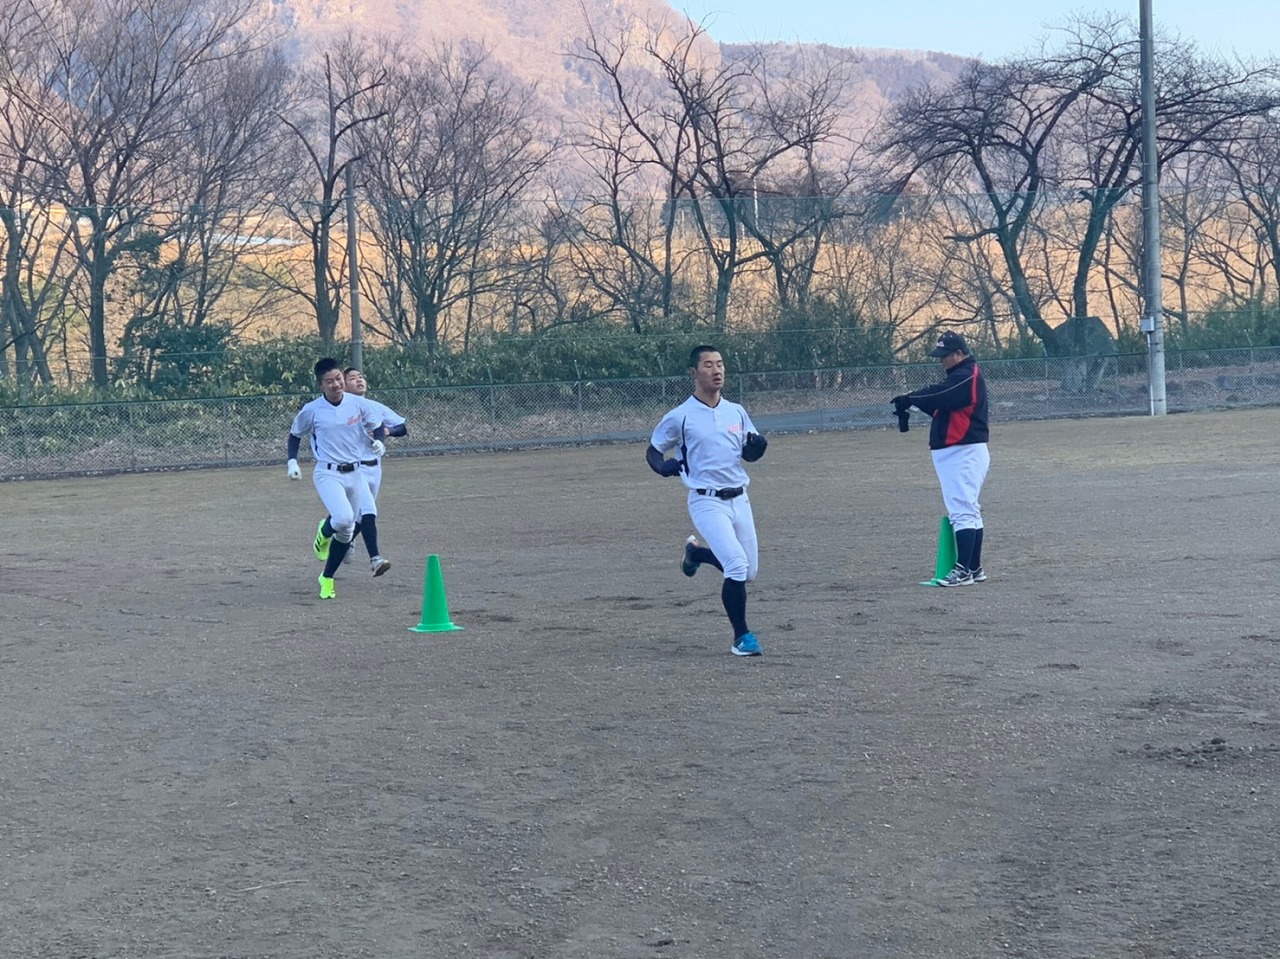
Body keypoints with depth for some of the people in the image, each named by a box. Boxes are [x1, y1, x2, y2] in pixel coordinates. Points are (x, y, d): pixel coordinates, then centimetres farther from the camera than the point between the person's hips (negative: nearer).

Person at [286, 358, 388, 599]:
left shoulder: (358, 404, -3)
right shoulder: (311, 411, -7)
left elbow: (377, 425, 11)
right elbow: (295, 434, 9)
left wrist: (379, 442, -10)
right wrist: (292, 461, -3)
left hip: (354, 473, 4)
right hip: (328, 474, -3)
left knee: (346, 530, 8)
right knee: (344, 519, -29)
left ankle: (327, 578, 24)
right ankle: (327, 529, 6)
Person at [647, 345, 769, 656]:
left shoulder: (736, 412, 6)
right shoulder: (680, 417, -7)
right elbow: (653, 451, 3)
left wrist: (756, 446, -8)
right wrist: (663, 466, -19)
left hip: (739, 500, 6)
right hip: (707, 503, -6)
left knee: (749, 571, 12)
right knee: (737, 566, -19)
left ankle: (696, 551, 39)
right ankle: (741, 636, -2)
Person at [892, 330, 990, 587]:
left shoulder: (967, 377, -15)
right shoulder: (960, 376, 18)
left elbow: (938, 395, -24)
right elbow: (939, 405, 16)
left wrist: (909, 399, -9)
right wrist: (913, 400, 0)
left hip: (964, 452, -11)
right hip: (956, 452, 11)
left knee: (962, 510, -12)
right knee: (968, 510, 13)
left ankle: (963, 570, -14)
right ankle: (974, 568, 19)